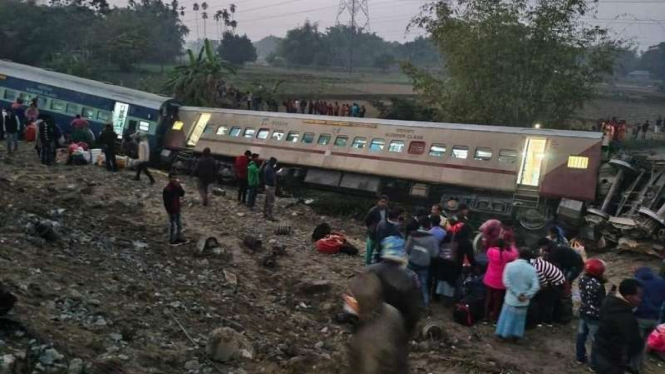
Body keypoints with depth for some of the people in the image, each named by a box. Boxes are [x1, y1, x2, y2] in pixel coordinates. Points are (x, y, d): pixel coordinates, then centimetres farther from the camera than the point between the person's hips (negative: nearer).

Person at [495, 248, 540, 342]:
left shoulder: (509, 265, -9)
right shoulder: (531, 269, -9)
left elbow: (506, 282, -16)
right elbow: (536, 286, -15)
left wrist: (516, 293, -13)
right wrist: (527, 295, -12)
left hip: (511, 298, 0)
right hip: (523, 300, 0)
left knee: (508, 315, 15)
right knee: (519, 317, 18)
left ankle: (503, 334, 23)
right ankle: (516, 335, 27)